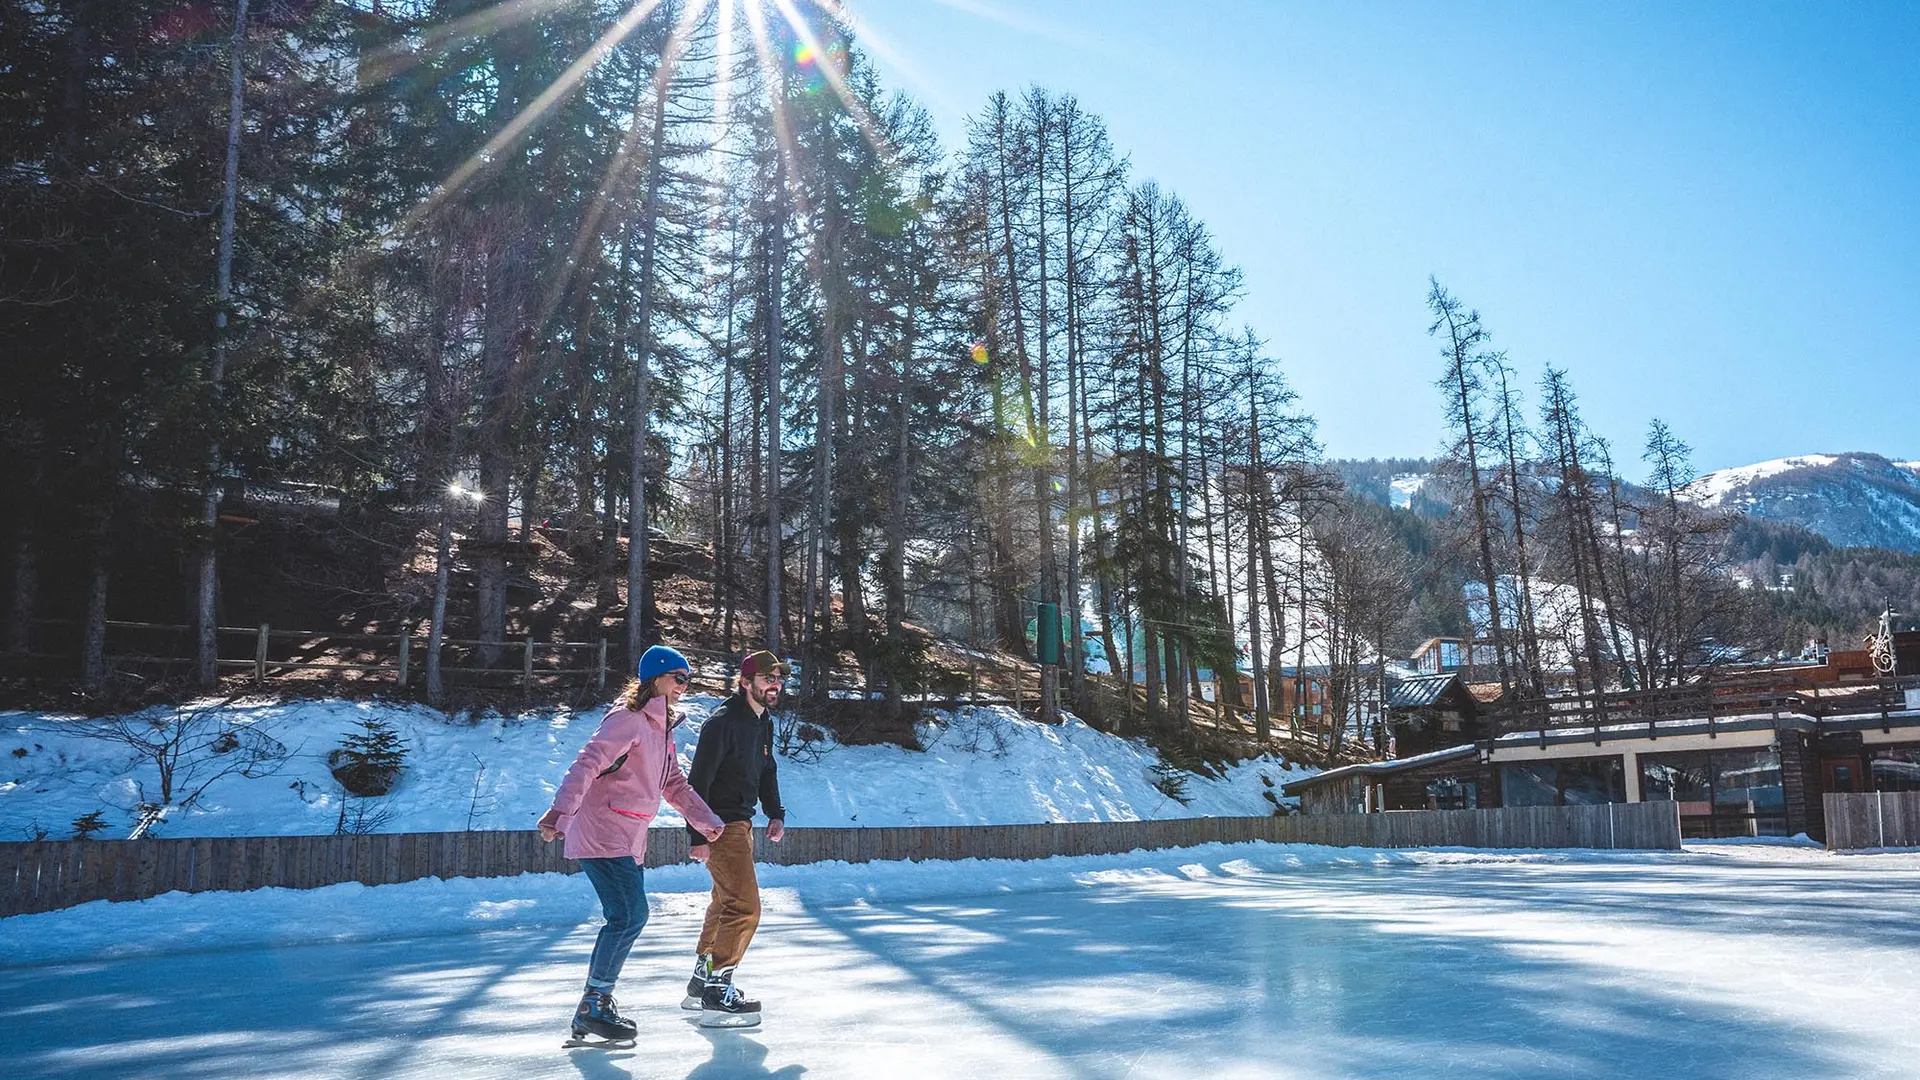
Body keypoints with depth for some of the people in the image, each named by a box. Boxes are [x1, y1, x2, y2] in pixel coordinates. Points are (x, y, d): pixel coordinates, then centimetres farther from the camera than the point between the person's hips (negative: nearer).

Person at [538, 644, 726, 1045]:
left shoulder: (661, 727, 16)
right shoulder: (629, 719, -14)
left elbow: (675, 784, 22)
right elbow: (586, 765, -24)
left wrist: (707, 822, 16)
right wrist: (559, 814, -35)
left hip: (629, 840, 10)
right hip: (602, 835, -10)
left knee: (628, 919, 10)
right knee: (630, 916, -12)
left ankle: (598, 1004, 21)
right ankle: (592, 1009, -2)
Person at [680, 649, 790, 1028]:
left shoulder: (763, 723, 10)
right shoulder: (723, 722, -20)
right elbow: (699, 780, -22)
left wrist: (775, 813, 9)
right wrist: (698, 835, -24)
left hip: (741, 823, 10)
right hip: (719, 825, -10)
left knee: (726, 903, 20)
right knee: (744, 907, -14)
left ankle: (701, 982, 35)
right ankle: (716, 996, -6)